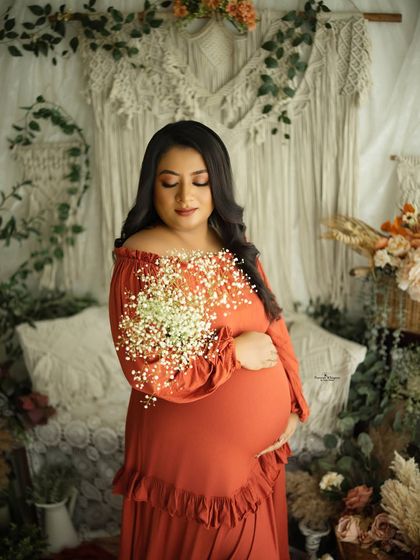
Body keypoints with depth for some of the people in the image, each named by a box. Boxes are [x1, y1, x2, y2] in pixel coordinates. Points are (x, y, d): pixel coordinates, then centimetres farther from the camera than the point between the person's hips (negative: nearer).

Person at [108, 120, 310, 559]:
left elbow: (273, 325, 7)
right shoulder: (138, 263, -18)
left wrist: (292, 405, -1)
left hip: (259, 444, 6)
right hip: (188, 452, -6)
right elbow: (145, 369, -21)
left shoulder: (236, 246, 2)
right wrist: (233, 352, -19)